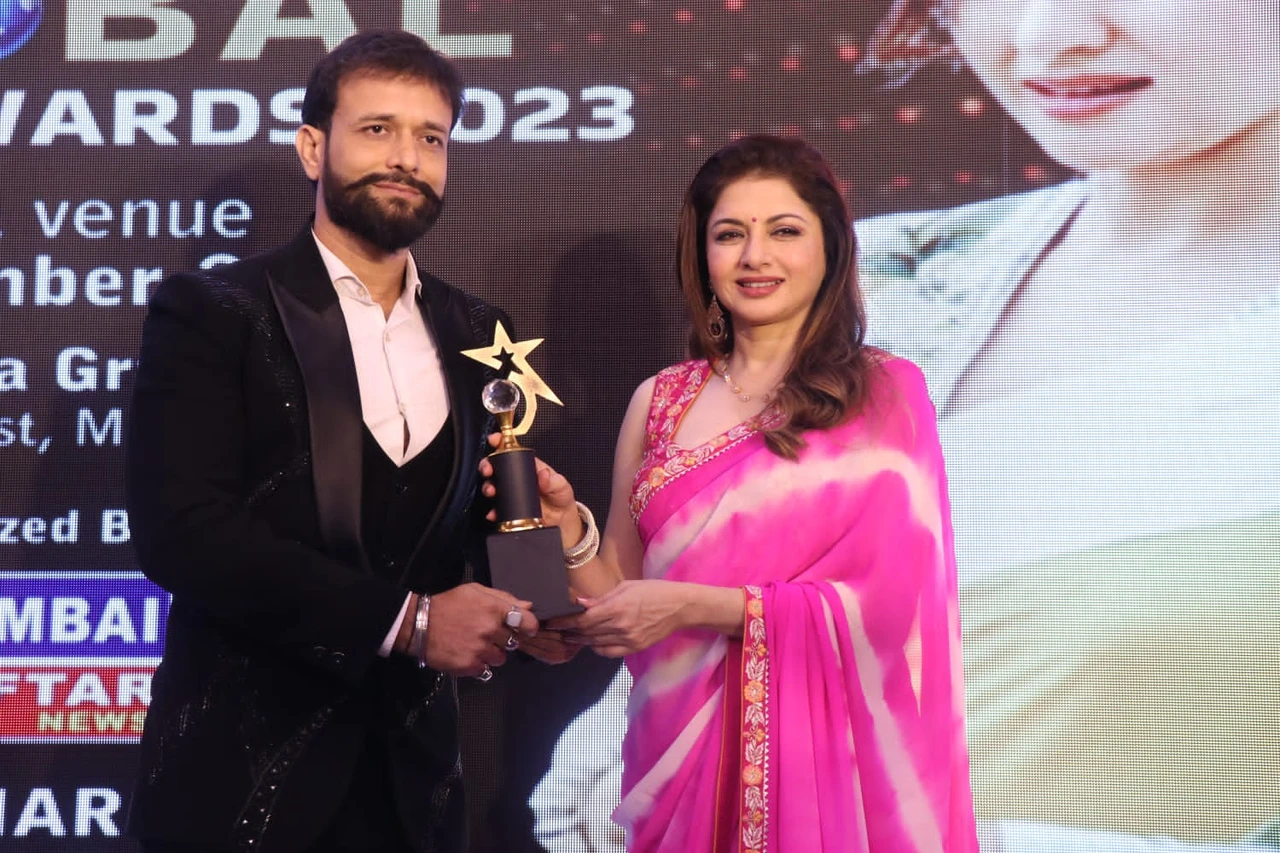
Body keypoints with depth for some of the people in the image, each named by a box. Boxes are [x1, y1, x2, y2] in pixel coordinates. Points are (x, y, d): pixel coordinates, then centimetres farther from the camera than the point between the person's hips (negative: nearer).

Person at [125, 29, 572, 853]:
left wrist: (507, 614, -11)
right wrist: (405, 620, -19)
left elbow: (468, 527, 12)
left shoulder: (476, 334, 9)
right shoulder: (212, 314, -6)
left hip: (409, 773, 5)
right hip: (244, 777, -4)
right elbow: (182, 529, -17)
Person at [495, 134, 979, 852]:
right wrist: (568, 529, -12)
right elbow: (618, 600, 8)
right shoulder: (660, 402, 4)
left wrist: (691, 607, -17)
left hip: (819, 753, -3)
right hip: (681, 748, 3)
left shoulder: (885, 394, -6)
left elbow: (888, 601, -13)